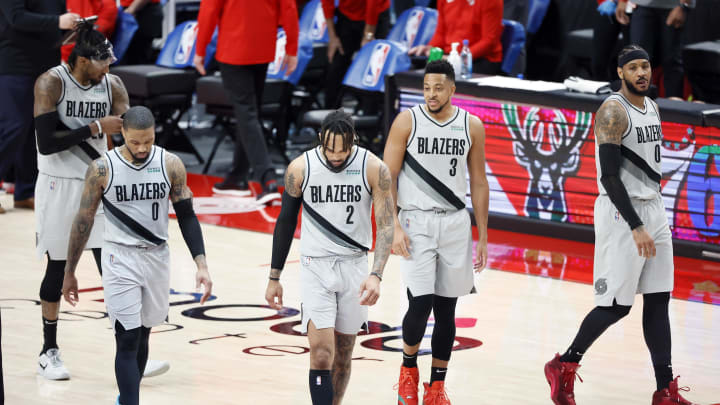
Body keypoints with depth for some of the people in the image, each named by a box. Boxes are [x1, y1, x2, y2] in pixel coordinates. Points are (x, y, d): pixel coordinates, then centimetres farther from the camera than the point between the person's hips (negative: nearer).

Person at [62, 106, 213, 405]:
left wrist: (201, 265, -8)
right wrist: (69, 273, 3)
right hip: (120, 259, -3)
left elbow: (186, 217, 1)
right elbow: (83, 221, -1)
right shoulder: (102, 169, -10)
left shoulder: (171, 165, -5)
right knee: (127, 340, -10)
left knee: (142, 335, 14)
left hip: (157, 257, 3)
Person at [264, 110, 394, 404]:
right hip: (315, 267, -1)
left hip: (355, 266, 1)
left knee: (343, 355, 11)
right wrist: (274, 278, 7)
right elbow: (286, 222, 4)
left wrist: (376, 275, -25)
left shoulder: (374, 169, -10)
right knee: (321, 355, -13)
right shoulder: (300, 168, -8)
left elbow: (386, 226, -11)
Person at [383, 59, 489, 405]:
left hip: (455, 224, 3)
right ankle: (408, 368, 14)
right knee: (420, 304, -13)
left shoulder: (472, 127, 2)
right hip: (416, 221, -3)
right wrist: (394, 227, -14)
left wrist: (483, 237, 7)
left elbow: (479, 184, 9)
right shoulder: (407, 121, -5)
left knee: (446, 310, 6)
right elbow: (387, 178, -4)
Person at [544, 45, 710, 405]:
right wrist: (636, 227, -25)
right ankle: (563, 367, 10)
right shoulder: (613, 111, -15)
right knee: (616, 304, -7)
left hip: (653, 210, 8)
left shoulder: (652, 108, 12)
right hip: (622, 214, -8)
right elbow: (609, 176, -21)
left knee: (658, 300, 6)